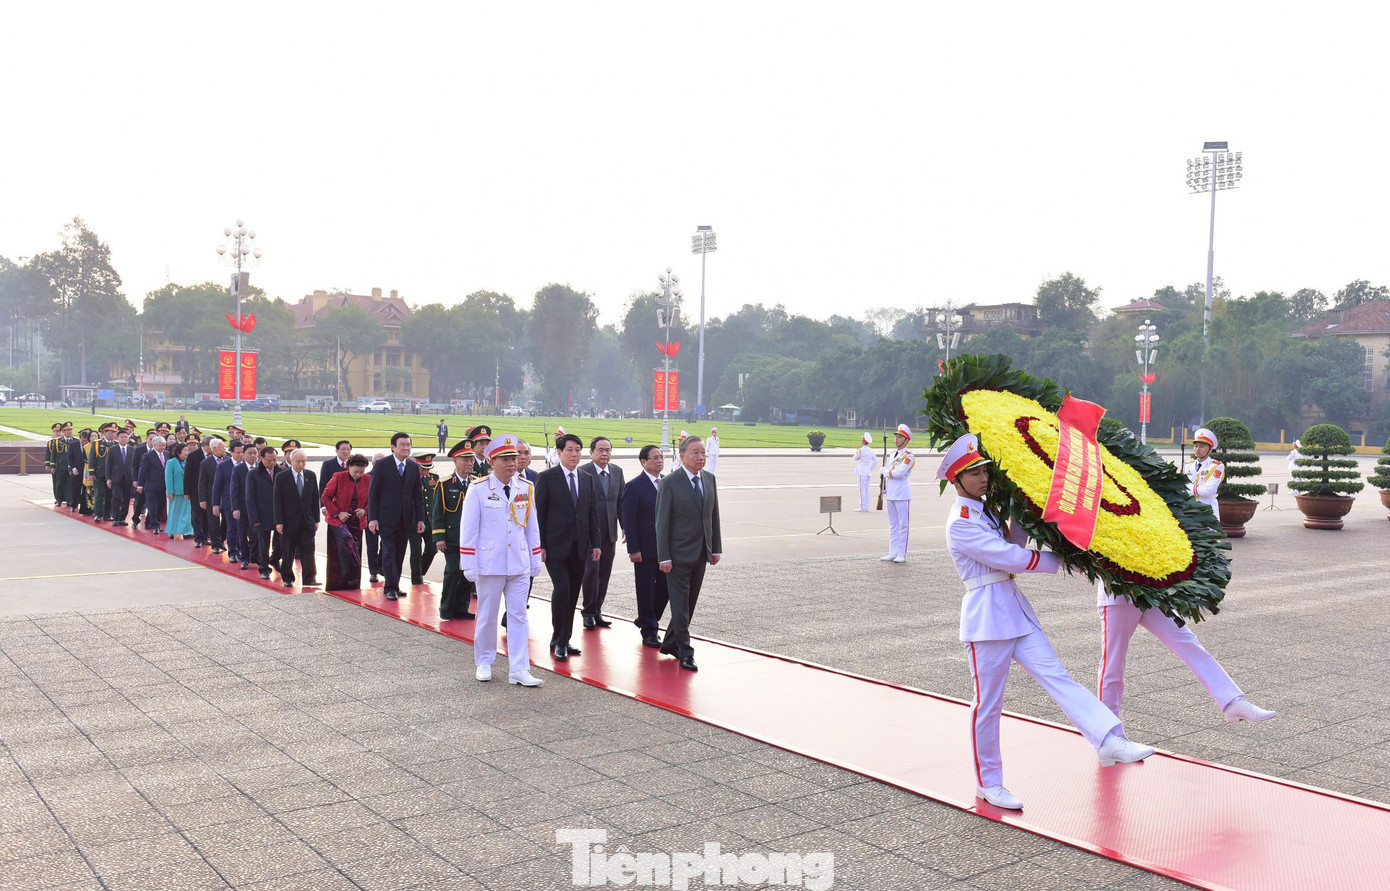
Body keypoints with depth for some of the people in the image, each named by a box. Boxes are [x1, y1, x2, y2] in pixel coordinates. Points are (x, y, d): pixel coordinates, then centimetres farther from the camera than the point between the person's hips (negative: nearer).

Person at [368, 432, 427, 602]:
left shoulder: (413, 467, 8)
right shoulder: (382, 465, -5)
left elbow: (418, 495, 10)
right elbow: (373, 493, -4)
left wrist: (420, 519, 5)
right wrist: (373, 518, -10)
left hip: (405, 518, 4)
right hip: (387, 517, -4)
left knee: (400, 553, 7)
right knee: (389, 552, -6)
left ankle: (394, 586, 15)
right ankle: (391, 587, -3)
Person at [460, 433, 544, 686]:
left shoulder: (526, 488, 5)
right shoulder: (478, 489, -6)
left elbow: (532, 526, 11)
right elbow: (468, 529, -5)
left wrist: (536, 560, 10)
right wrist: (468, 565, -8)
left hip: (519, 565, 3)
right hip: (489, 564, -3)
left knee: (518, 616, 2)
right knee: (487, 616, 9)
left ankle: (519, 669, 4)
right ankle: (484, 663, 25)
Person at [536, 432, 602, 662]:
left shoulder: (587, 479, 12)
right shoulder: (547, 478, -2)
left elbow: (593, 513, 14)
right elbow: (539, 513, -4)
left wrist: (595, 544, 8)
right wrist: (540, 545, -9)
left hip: (579, 546, 5)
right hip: (555, 546, -5)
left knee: (573, 594, 7)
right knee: (562, 589, -14)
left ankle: (563, 640, 19)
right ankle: (559, 641, -2)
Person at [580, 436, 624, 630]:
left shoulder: (617, 471, 10)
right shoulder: (582, 472, -8)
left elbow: (621, 501, 13)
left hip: (609, 532, 5)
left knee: (604, 572, 9)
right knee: (591, 569, -8)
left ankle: (597, 610, 19)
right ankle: (589, 612, 5)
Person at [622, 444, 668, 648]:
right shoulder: (634, 486, -9)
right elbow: (628, 520, -11)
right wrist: (633, 549, -16)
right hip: (645, 549, -6)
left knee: (665, 588, 10)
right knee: (646, 591, 4)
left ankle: (645, 620, 32)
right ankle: (648, 632, 16)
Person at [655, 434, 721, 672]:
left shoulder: (709, 479, 7)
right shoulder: (670, 483, -11)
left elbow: (714, 516, 13)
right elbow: (662, 522, -11)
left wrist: (716, 548, 9)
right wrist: (664, 557, -14)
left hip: (701, 553, 6)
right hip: (679, 553, -6)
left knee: (690, 602, 13)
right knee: (680, 604, -3)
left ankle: (670, 643, 27)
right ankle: (685, 652, 3)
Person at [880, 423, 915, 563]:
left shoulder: (908, 456, -9)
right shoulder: (893, 454, 15)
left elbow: (899, 473, -21)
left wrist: (885, 471, -6)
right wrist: (884, 489, 16)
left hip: (902, 494, -8)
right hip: (891, 493, 8)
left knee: (903, 525, -2)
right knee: (893, 525, 11)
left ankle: (902, 555, 1)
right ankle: (893, 553, 17)